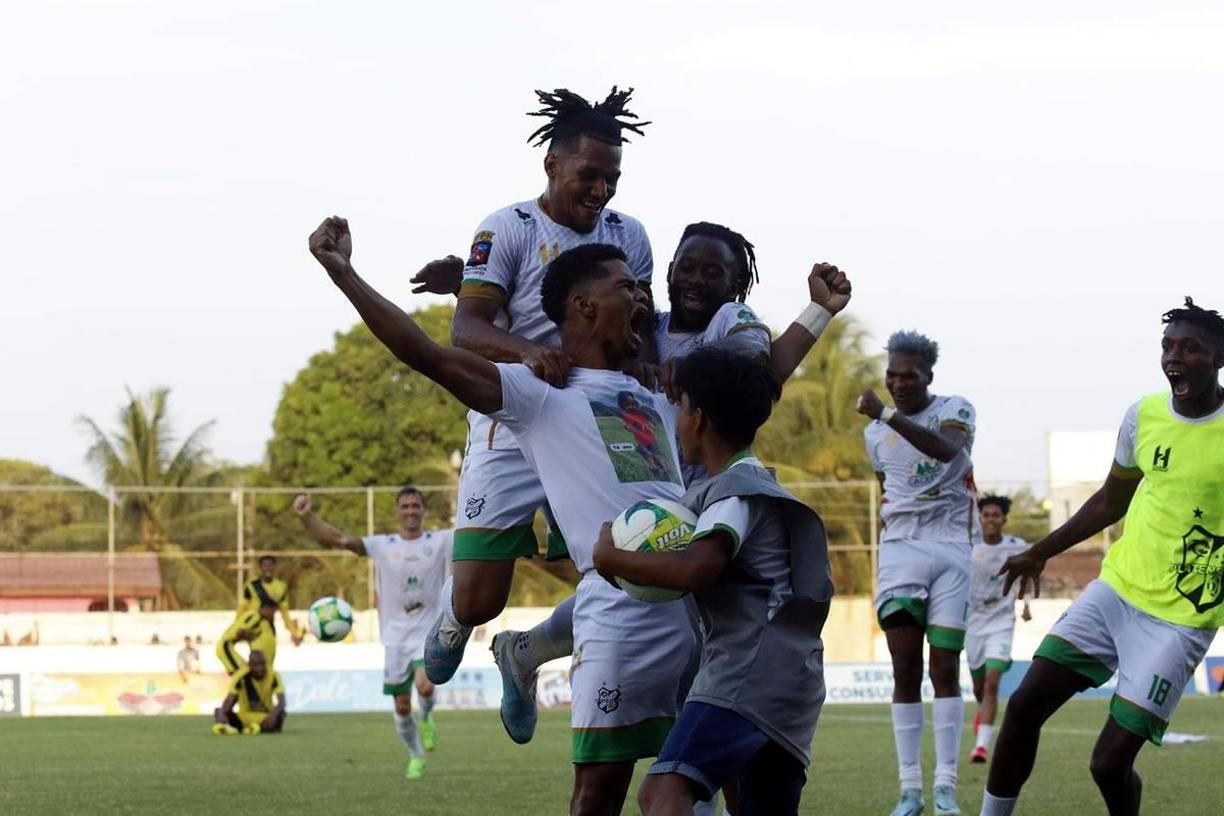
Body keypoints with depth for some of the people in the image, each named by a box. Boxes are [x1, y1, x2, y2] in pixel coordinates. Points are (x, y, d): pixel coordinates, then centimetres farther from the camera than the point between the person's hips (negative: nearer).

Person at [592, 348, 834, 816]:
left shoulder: (734, 491, -4)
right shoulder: (760, 486, 28)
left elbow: (695, 570, -21)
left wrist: (610, 556, -9)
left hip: (750, 672, -11)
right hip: (793, 682, 11)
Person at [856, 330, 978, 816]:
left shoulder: (954, 411, -4)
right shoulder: (877, 433, 10)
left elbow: (946, 449, -28)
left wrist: (887, 416, -36)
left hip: (951, 548, -3)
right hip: (900, 549, 3)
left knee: (945, 669, -2)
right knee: (905, 670, -4)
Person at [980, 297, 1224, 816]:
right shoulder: (1144, 415, 4)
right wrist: (1041, 552, 23)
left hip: (1178, 620, -6)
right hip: (1115, 590, 6)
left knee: (1110, 763, -9)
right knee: (1024, 705, -1)